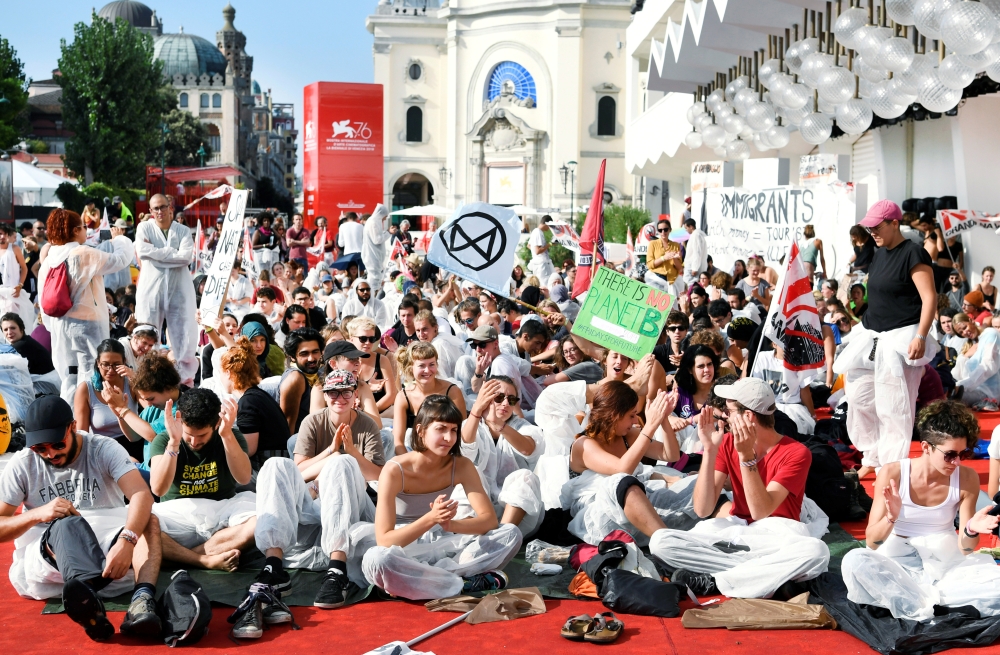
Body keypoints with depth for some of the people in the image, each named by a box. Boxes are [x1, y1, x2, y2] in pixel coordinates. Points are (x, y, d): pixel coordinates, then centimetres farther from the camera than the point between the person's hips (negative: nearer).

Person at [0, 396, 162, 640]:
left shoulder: (104, 450, -3)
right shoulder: (21, 465, 1)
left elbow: (142, 495, -21)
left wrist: (126, 541, -40)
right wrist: (37, 514, -20)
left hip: (107, 548, 1)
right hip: (44, 555, -1)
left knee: (148, 522, -27)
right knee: (66, 524, -34)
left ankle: (143, 600, -54)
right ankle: (87, 592, -68)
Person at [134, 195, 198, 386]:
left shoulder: (183, 231, 7)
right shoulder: (144, 228, 7)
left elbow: (186, 257, -10)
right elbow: (142, 251, -12)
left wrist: (156, 253, -9)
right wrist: (172, 252, -9)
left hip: (179, 288, 0)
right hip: (151, 288, 0)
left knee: (183, 334, 0)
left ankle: (186, 377, 8)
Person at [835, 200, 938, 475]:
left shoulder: (913, 253, -13)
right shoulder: (879, 253, 12)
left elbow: (930, 298, -16)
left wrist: (921, 336, -23)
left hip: (900, 339, -9)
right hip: (871, 336, 9)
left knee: (893, 407, -5)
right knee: (860, 398, 9)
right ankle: (872, 458, 22)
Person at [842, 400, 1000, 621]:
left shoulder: (967, 479, -7)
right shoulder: (892, 474, -12)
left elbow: (965, 550, -4)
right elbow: (871, 542, -11)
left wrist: (971, 530, -26)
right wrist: (890, 519, -31)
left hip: (945, 563, 1)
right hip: (898, 561, -1)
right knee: (854, 561, -33)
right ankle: (927, 610, -24)